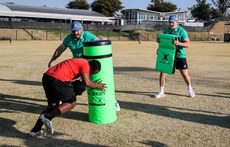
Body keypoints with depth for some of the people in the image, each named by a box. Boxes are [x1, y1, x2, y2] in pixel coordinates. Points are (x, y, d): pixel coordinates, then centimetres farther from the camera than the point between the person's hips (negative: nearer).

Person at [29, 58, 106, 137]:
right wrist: (98, 86, 7)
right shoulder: (85, 64, 1)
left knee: (53, 105, 20)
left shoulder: (78, 62, 30)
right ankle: (47, 116, -8)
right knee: (72, 103, 8)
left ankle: (35, 130, 16)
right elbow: (87, 82, -12)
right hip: (58, 80, -9)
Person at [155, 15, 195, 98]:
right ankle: (161, 92, 7)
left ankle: (190, 89, 29)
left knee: (185, 74, 2)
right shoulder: (166, 30, 6)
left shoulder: (182, 31, -10)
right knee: (162, 73, -4)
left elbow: (188, 44, -14)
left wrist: (179, 43, -31)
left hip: (180, 55, -4)